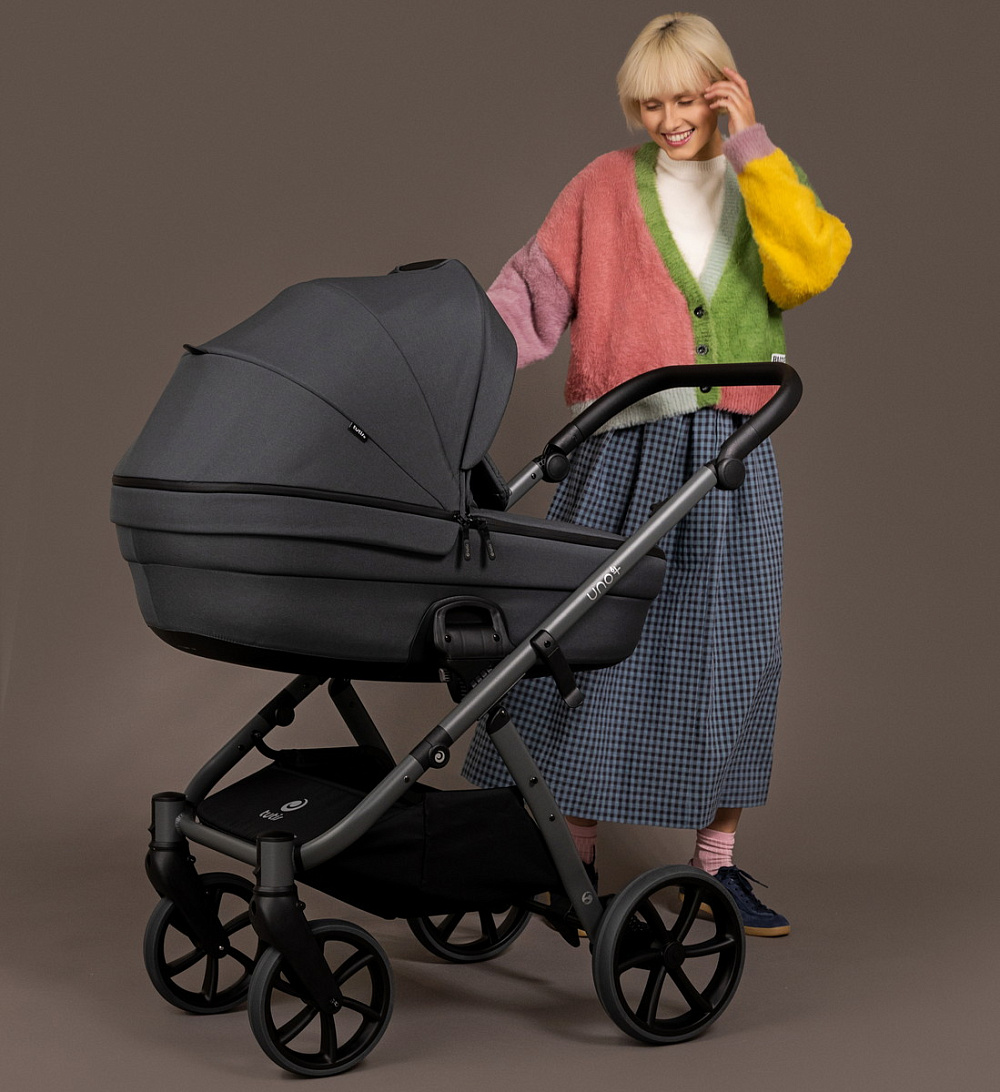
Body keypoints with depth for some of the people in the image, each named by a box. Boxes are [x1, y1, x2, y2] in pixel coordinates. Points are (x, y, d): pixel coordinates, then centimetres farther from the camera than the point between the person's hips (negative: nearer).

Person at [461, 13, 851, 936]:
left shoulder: (765, 193, 10)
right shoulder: (609, 187, 6)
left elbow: (812, 266, -11)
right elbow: (533, 294, 2)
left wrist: (750, 146, -10)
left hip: (732, 456, 2)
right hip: (623, 451, -2)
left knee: (729, 649, 4)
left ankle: (717, 862, 17)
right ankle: (575, 855, 12)